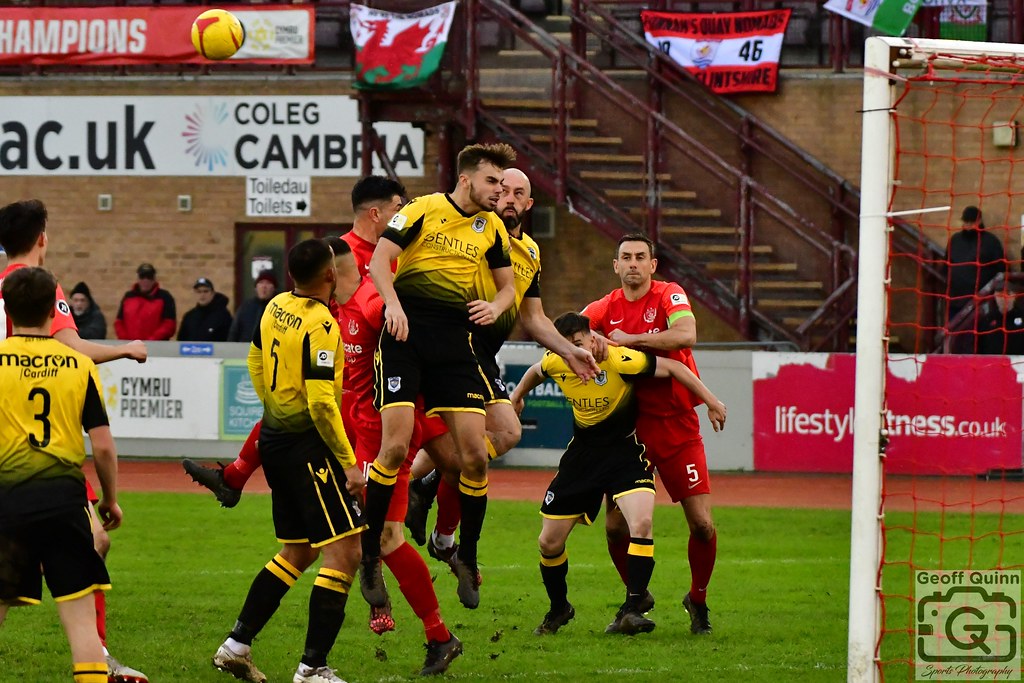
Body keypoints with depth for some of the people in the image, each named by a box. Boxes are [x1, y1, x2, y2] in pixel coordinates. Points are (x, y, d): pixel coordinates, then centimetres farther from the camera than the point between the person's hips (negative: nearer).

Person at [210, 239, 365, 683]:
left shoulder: (275, 308, 5)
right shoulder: (320, 325, -20)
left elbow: (256, 362, 20)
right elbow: (322, 402, -23)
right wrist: (349, 463, -18)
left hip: (274, 437, 9)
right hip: (306, 445, -9)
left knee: (298, 551, 20)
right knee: (344, 550, -7)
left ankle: (236, 645, 21)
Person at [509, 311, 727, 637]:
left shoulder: (619, 360, -26)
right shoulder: (555, 363, -12)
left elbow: (672, 367, -17)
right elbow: (535, 372, 14)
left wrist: (711, 402, -15)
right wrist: (517, 396, 30)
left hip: (625, 448, -4)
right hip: (583, 449, 4)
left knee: (641, 525, -29)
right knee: (549, 543, 4)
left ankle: (631, 610, -22)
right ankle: (558, 609, 30)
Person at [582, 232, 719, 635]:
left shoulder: (670, 296, -6)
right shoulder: (605, 309, 4)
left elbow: (686, 335, -24)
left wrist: (632, 339, -18)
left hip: (676, 425, -2)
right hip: (629, 427, 2)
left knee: (701, 524, -7)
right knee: (615, 526, -3)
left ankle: (698, 600, 17)